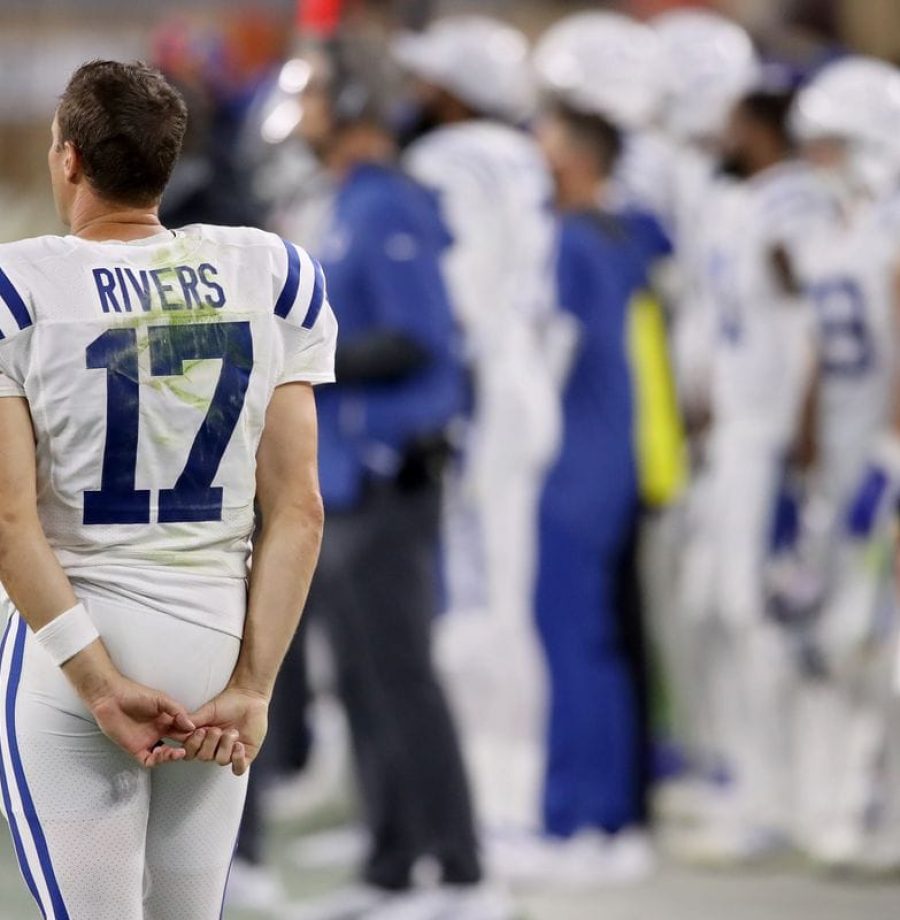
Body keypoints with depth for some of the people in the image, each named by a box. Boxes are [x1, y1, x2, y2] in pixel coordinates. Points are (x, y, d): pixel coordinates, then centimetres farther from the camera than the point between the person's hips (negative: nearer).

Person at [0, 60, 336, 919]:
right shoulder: (271, 277, 2)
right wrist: (251, 687, -4)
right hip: (219, 644, 4)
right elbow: (297, 508, -2)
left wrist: (99, 684, -13)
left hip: (72, 638, -4)